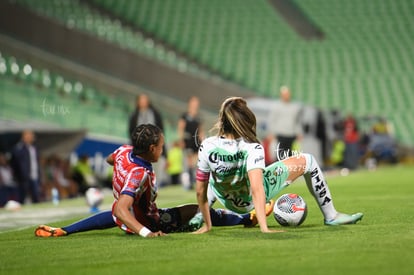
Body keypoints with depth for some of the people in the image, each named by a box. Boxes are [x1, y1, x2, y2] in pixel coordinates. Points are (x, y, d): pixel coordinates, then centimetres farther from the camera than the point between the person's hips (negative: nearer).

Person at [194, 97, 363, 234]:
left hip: (230, 204, 3)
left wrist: (207, 224, -3)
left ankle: (200, 218, 38)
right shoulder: (252, 148, -31)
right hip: (254, 201, -3)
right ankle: (331, 216, 18)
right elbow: (256, 189, -42)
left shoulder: (207, 147, -23)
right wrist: (264, 228, -43)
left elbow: (201, 191, -15)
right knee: (307, 161, 8)